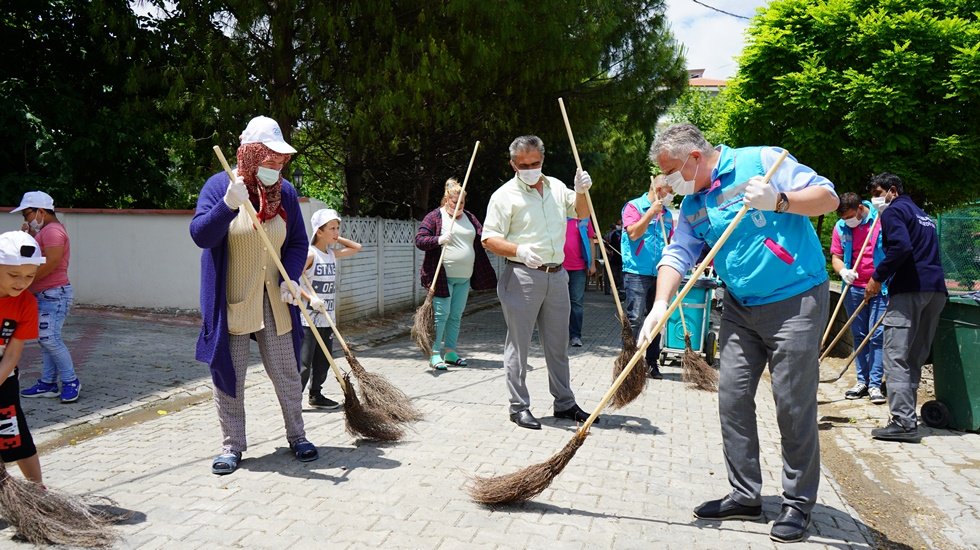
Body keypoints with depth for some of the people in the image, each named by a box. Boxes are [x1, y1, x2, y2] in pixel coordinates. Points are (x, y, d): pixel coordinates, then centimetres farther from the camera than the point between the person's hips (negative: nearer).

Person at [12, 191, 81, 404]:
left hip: (54, 294, -11)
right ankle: (47, 384, 14)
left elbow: (52, 262, -23)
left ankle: (71, 382, -5)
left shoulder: (52, 230, -12)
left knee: (49, 338, -14)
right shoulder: (44, 231, 22)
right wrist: (29, 235, 9)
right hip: (45, 295, 11)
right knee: (46, 340, 10)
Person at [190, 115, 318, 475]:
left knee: (287, 372, 9)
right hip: (229, 302, -3)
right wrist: (228, 204, -32)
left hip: (273, 301, 3)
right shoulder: (220, 185, -8)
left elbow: (298, 242, 7)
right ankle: (231, 447, 20)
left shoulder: (285, 192, 3)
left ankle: (297, 437, 26)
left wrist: (291, 277, -9)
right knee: (228, 375, 5)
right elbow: (200, 235, -17)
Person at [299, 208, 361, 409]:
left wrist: (336, 239, 12)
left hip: (327, 319, 8)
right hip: (309, 319, -8)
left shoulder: (332, 254, 10)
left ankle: (316, 396, 26)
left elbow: (356, 247, 23)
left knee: (323, 361, 14)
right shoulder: (310, 254, -12)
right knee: (303, 363, -5)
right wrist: (310, 298, -27)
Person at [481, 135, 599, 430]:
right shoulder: (505, 195, -5)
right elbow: (489, 239, -9)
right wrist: (519, 250, -26)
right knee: (518, 344, 0)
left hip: (557, 275, 6)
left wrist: (581, 191, 4)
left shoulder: (556, 187, 13)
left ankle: (564, 403, 24)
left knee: (558, 344, 13)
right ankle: (519, 407, 10)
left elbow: (581, 213, 25)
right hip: (522, 276, -5)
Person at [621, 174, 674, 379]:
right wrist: (652, 212, -13)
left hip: (659, 275, 6)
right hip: (637, 273, -6)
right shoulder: (634, 206, -1)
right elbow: (633, 233, -14)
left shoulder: (667, 214, 17)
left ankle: (652, 362, 16)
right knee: (635, 319, -11)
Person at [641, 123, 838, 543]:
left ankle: (799, 504, 13)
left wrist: (777, 202, -27)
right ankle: (745, 496, 19)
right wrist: (660, 306, -16)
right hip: (740, 308, 7)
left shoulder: (762, 161, -9)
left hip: (796, 300, -7)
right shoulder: (692, 205, 9)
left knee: (793, 405, -2)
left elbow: (827, 197, -10)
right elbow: (677, 255, 0)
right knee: (732, 398, 6)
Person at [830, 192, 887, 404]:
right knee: (859, 336, 9)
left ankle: (875, 384, 1)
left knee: (877, 336, -4)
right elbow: (836, 257, 7)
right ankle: (862, 381, 17)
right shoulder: (841, 227, 4)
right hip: (854, 288, 4)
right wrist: (843, 271, -12)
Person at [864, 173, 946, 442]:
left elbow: (901, 246, -18)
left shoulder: (893, 211, -1)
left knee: (896, 357, -9)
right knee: (915, 357, 11)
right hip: (936, 289, 9)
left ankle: (904, 423, -13)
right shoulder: (922, 214, 27)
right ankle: (906, 415, 15)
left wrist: (878, 278, -12)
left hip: (909, 289, -9)